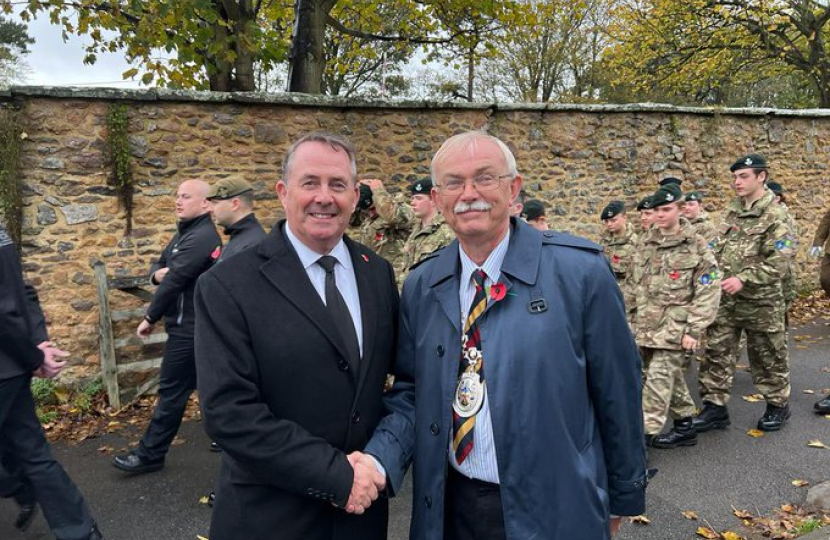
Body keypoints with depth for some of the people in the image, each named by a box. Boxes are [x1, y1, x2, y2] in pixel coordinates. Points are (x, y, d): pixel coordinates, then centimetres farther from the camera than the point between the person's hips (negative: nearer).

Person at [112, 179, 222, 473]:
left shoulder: (201, 237, -18)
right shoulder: (186, 233, 16)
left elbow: (175, 280, -20)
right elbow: (159, 266, 17)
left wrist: (149, 318, -10)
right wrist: (156, 273, -9)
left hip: (189, 328, -10)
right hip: (194, 325, 10)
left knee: (172, 392, 0)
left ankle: (149, 454, 11)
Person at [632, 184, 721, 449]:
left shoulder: (697, 246, -7)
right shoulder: (646, 245, 9)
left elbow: (708, 292, -10)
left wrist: (694, 330, -15)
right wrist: (636, 322, 14)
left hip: (676, 327, -6)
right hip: (647, 325, 6)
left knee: (658, 377, -10)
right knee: (671, 377, 14)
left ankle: (644, 435, -5)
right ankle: (685, 426, 28)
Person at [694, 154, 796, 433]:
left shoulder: (775, 216, -12)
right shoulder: (731, 211, 9)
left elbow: (778, 261, -19)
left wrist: (743, 279, -24)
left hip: (760, 300, -5)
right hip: (725, 298, 6)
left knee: (767, 356, 10)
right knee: (716, 352, 5)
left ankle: (778, 404, 31)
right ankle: (715, 406, 15)